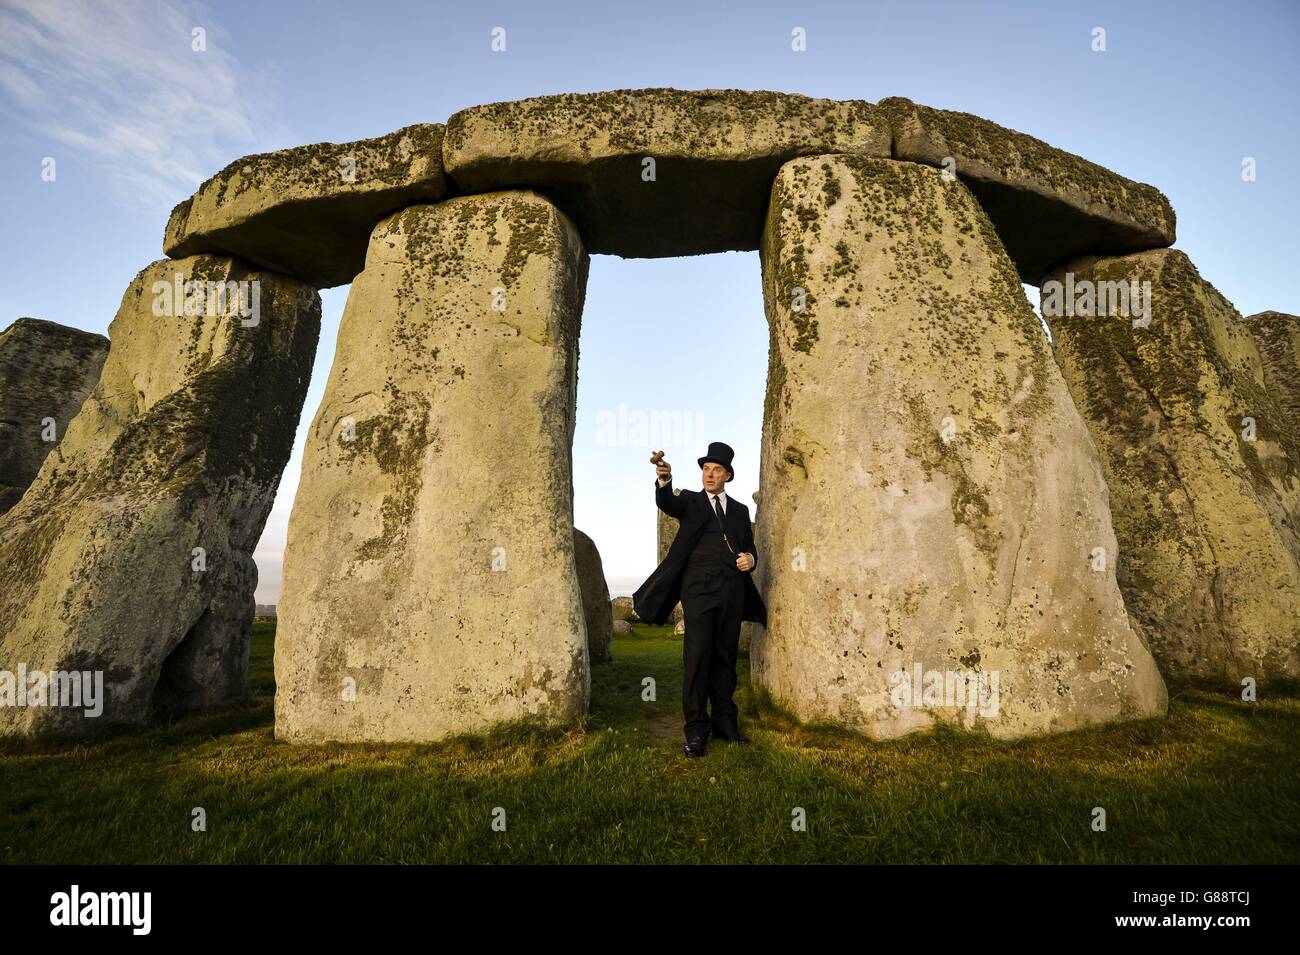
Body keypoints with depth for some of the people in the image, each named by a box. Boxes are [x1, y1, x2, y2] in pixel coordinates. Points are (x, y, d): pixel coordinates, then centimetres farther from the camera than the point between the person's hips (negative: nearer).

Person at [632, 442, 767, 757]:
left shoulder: (740, 510, 18)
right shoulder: (690, 501, 8)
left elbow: (750, 547, 23)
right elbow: (667, 503, -14)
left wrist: (750, 558, -2)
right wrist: (664, 479, -36)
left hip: (732, 591, 4)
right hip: (699, 589, -3)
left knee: (725, 658, 9)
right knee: (697, 657, -9)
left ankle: (725, 722, 19)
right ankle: (696, 729, -3)